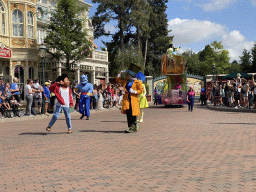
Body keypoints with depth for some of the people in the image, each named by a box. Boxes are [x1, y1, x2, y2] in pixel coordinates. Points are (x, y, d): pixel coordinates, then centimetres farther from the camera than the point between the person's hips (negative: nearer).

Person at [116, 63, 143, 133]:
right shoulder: (125, 81, 15)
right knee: (128, 114, 1)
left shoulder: (137, 82, -1)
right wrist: (121, 73, 17)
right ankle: (133, 127, 9)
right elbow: (117, 79, 26)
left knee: (133, 115, -5)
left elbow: (141, 90, -3)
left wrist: (134, 92, -16)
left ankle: (132, 128, 1)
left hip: (134, 100, -5)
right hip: (127, 100, 5)